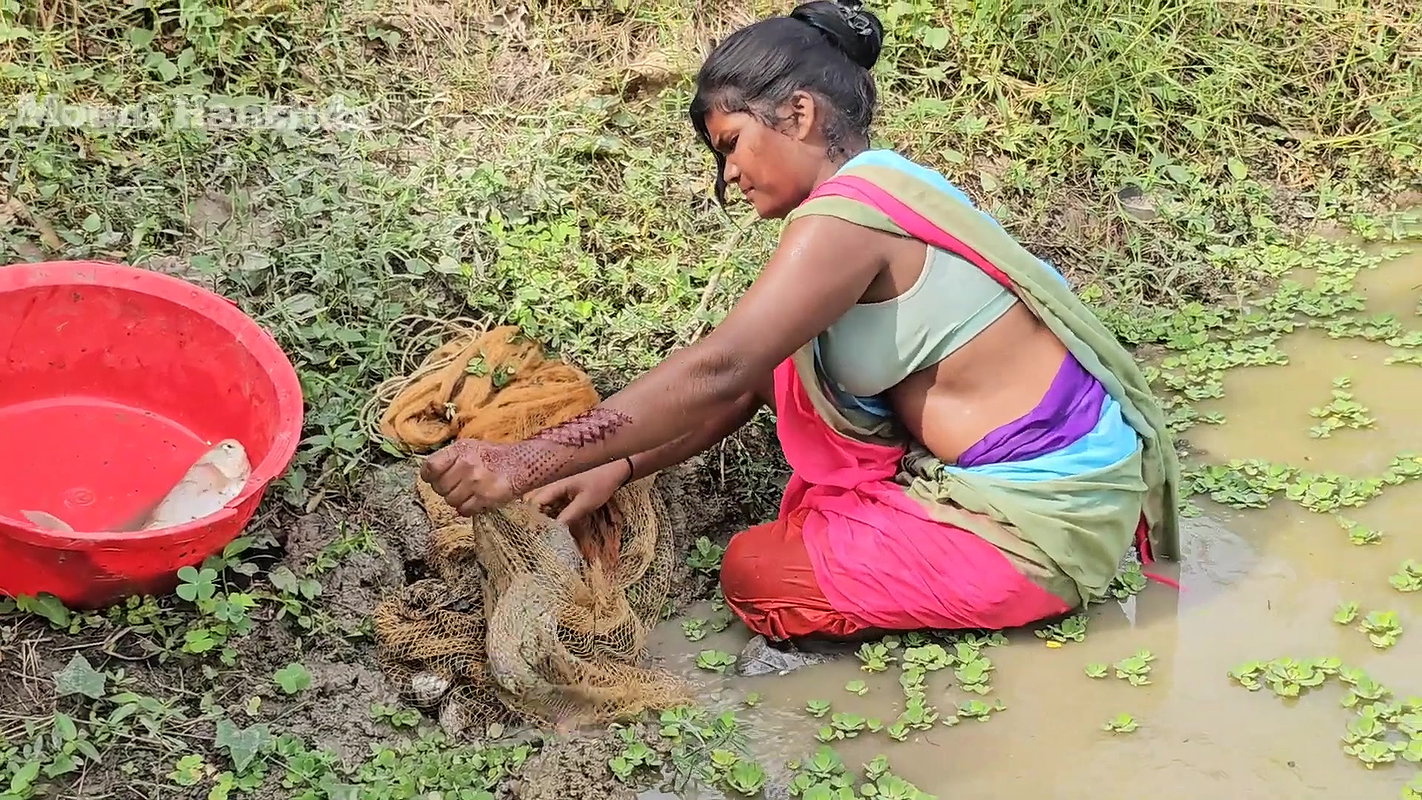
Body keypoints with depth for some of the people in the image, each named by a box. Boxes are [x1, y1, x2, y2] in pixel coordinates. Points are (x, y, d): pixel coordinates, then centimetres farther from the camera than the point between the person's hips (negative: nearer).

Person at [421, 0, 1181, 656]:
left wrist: (528, 461, -29)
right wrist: (621, 467, 2)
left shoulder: (848, 216, -19)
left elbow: (718, 371, -28)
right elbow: (751, 379, 10)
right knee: (796, 361, 14)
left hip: (1044, 521, -10)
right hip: (1054, 472, 10)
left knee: (754, 573, -2)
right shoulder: (883, 190, 11)